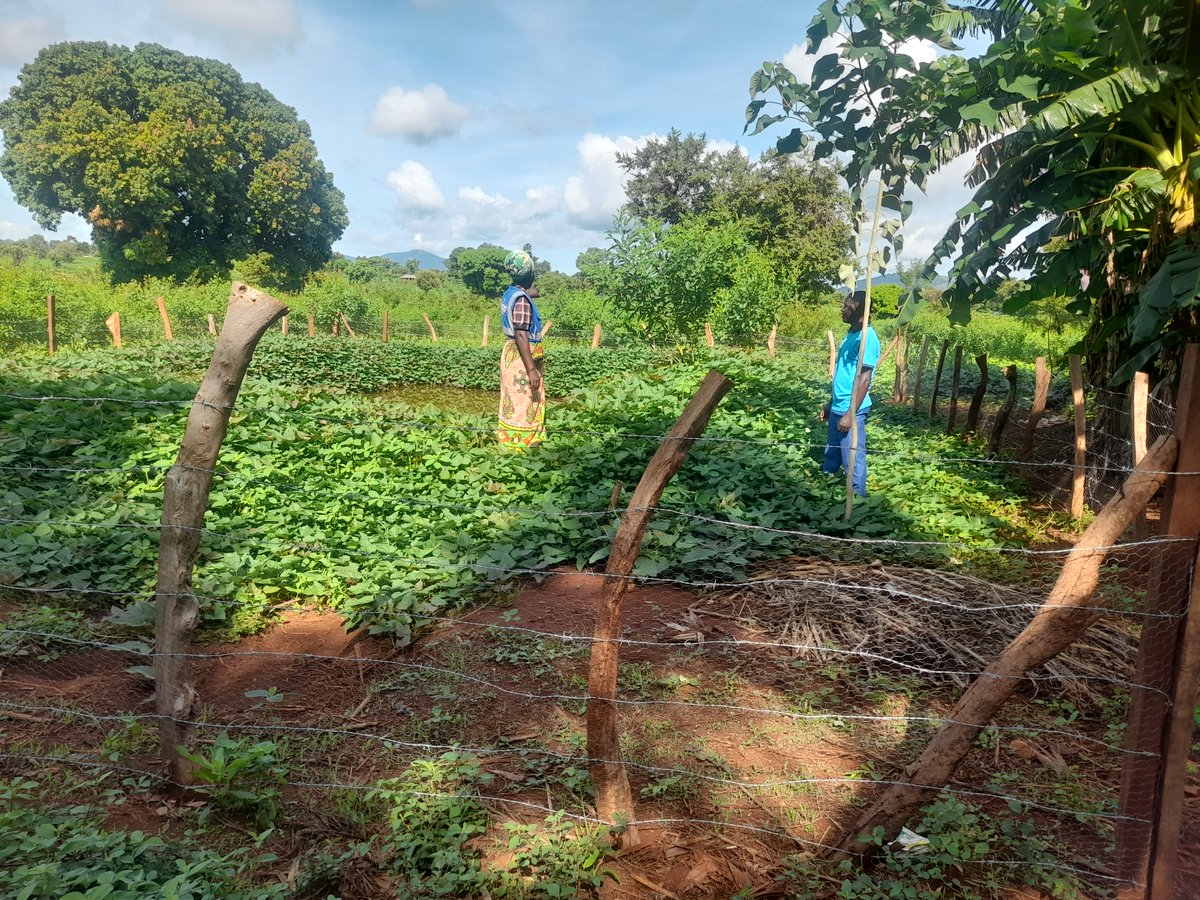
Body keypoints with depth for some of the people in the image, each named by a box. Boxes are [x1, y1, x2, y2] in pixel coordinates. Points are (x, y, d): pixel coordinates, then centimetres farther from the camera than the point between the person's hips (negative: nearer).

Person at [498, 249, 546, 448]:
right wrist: (531, 369, -27)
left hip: (512, 354, 10)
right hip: (521, 357, -10)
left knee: (515, 402, 18)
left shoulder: (511, 293, 9)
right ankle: (518, 444, 5)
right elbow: (521, 335, -25)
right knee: (523, 403, -2)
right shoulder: (522, 299, -20)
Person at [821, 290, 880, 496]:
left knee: (853, 459, 0)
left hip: (851, 411, -9)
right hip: (838, 408, 9)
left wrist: (850, 414, -21)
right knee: (831, 455, 17)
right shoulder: (851, 335, 13)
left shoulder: (866, 338, -16)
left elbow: (864, 379, -20)